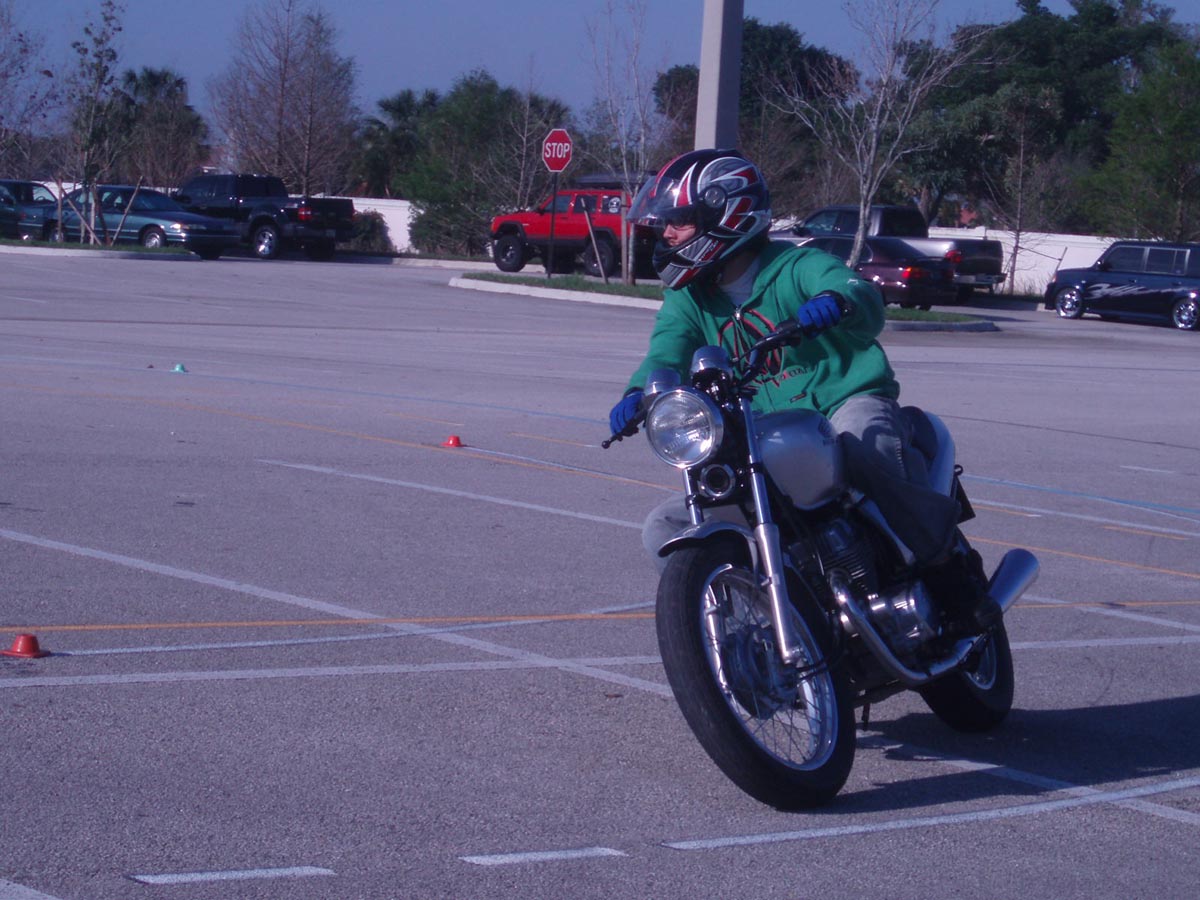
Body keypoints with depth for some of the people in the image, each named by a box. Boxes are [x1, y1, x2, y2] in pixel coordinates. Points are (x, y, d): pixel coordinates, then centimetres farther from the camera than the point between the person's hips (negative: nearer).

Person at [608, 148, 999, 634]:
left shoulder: (797, 266, -6)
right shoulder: (688, 299, 10)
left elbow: (868, 302, -23)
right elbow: (668, 353, -9)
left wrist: (838, 300, -48)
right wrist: (639, 394, -32)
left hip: (848, 404, -6)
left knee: (861, 446, -44)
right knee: (665, 530, -5)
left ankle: (951, 566, -25)